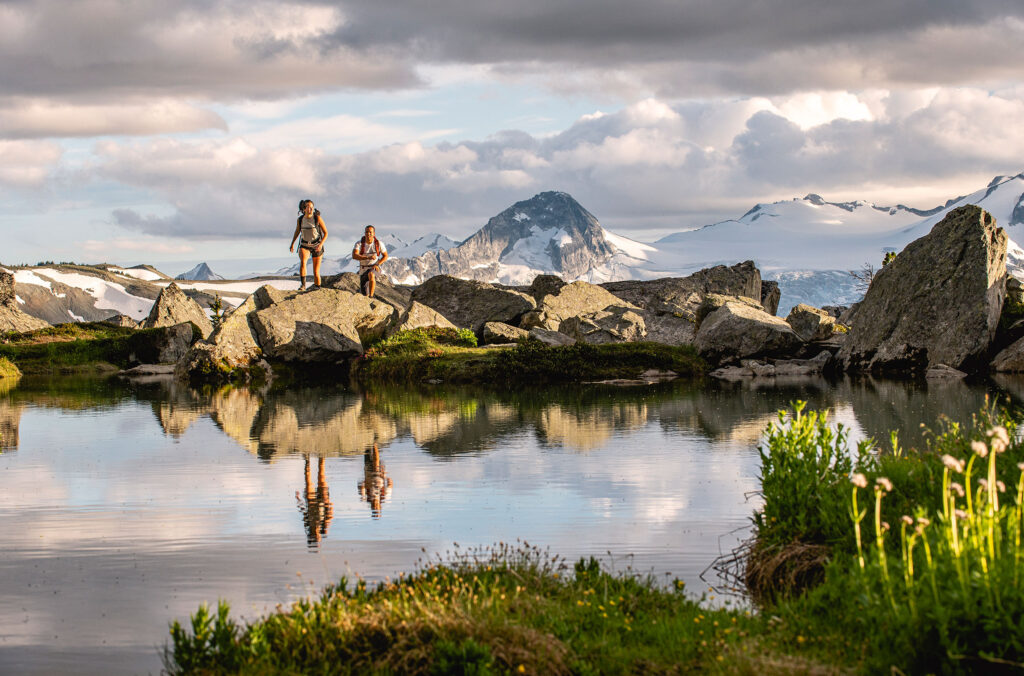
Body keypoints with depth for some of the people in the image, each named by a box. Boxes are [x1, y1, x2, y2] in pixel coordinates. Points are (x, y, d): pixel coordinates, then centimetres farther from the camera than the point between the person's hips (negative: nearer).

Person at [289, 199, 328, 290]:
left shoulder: (317, 218, -11)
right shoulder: (300, 219, -3)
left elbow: (326, 233, -7)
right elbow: (297, 231, 17)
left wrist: (321, 244, -21)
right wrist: (292, 244, 15)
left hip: (316, 246, -1)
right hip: (304, 245, 1)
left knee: (316, 271, -1)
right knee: (302, 261, -30)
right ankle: (303, 284, -31)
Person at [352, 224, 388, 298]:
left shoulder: (379, 243, -10)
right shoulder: (359, 244, -13)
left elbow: (385, 256, 2)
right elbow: (354, 256, -28)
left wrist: (377, 264, -14)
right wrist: (368, 257, -40)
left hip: (374, 268, -2)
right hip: (363, 269, 2)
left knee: (371, 275, -39)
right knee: (365, 294, 3)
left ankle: (371, 297, -35)